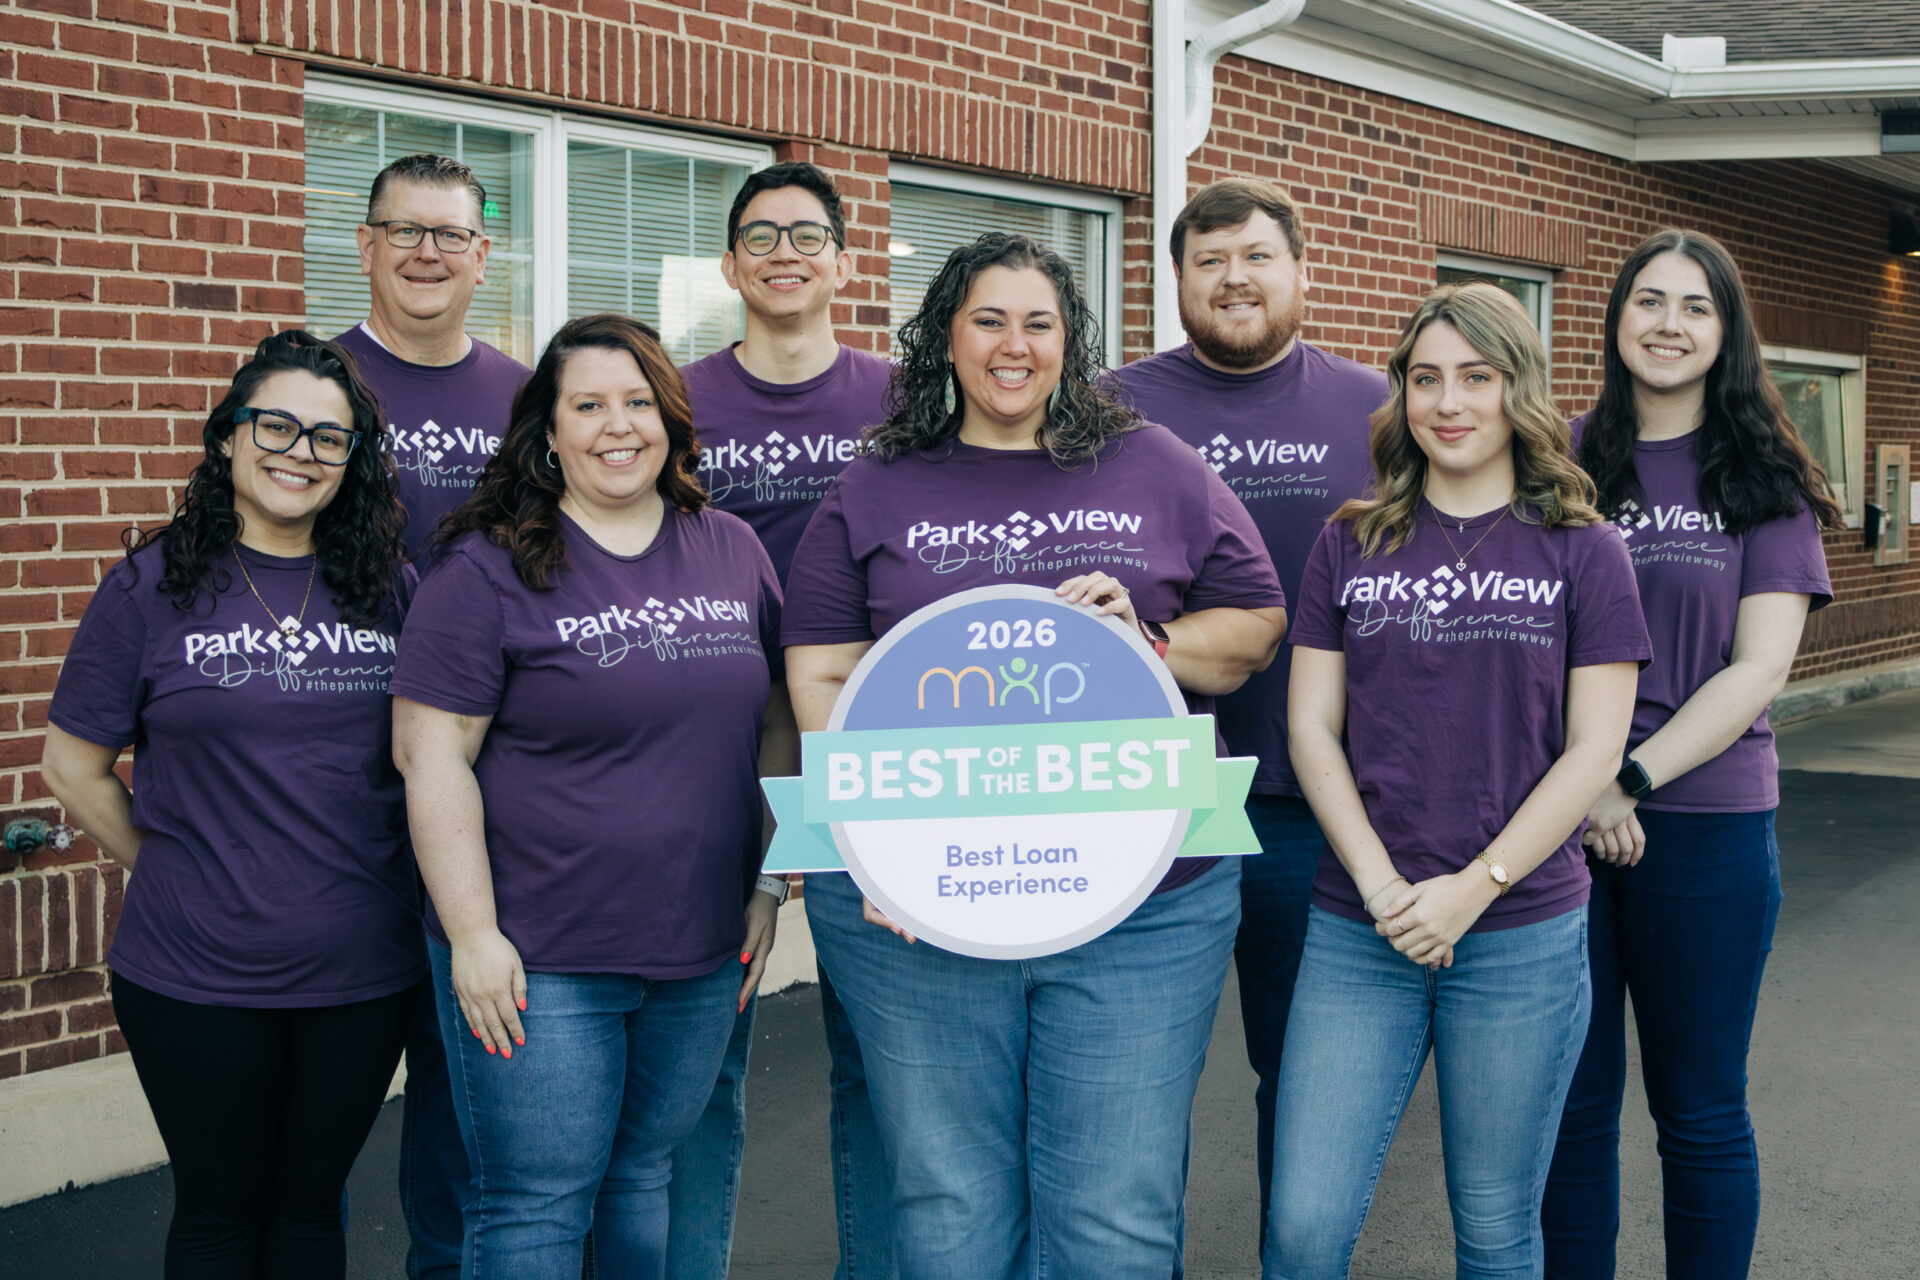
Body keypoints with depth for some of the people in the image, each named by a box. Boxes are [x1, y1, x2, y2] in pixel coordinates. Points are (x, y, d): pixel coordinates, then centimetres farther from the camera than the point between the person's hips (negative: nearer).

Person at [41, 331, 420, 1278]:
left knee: (310, 1204, 16)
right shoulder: (153, 586, -4)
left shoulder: (387, 588, 3)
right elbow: (74, 769, 2)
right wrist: (173, 868, 1)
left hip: (362, 976, 2)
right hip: (197, 981, -2)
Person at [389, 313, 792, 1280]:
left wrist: (769, 885, 8)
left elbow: (776, 726, 12)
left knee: (647, 1179, 17)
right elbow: (431, 756, -11)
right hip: (538, 960, -4)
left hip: (704, 949, 4)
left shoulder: (734, 553, 7)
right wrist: (473, 935, -14)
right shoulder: (488, 570, -8)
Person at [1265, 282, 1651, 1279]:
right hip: (1357, 932, 1)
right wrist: (1380, 883, -9)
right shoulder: (1350, 545, 6)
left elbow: (1594, 748, -2)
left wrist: (1474, 889, -11)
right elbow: (1310, 725, 3)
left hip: (1524, 935, -1)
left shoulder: (1582, 552, 2)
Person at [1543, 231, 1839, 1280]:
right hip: (1556, 818, 1)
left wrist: (1630, 779, -15)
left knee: (1700, 1113, 10)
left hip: (1706, 823, -1)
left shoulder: (1764, 479, 3)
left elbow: (1759, 668, -5)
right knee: (1570, 1101, 10)